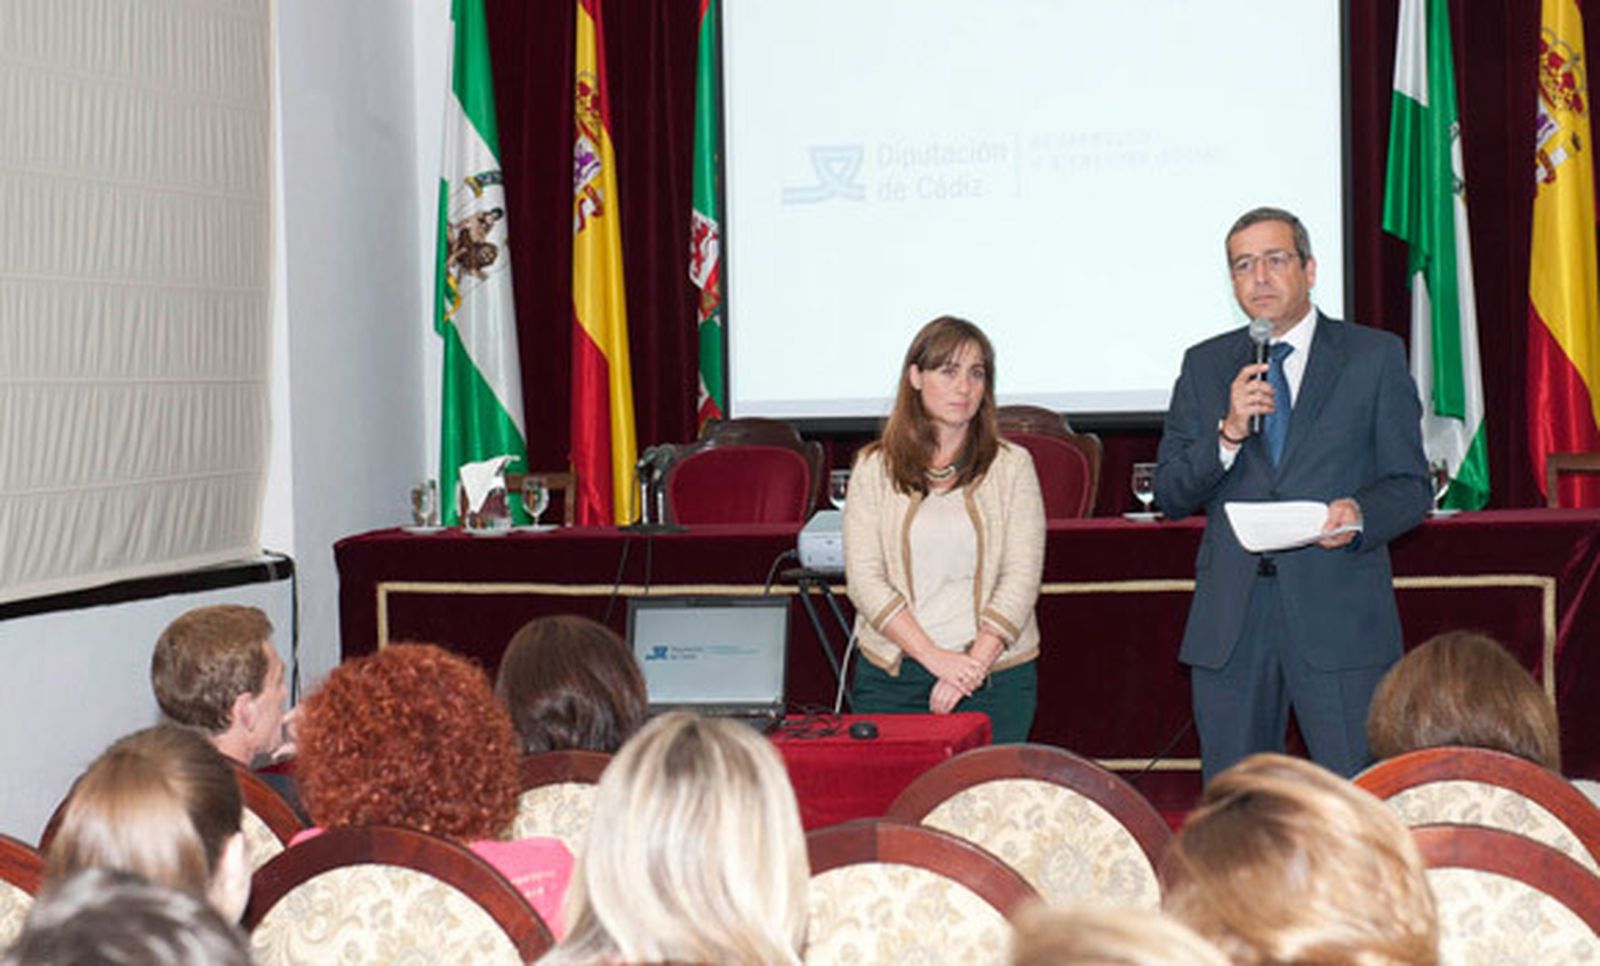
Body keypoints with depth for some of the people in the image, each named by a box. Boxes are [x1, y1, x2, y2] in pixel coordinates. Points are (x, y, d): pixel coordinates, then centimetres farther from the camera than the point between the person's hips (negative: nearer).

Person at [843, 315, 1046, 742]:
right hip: (892, 674, 0)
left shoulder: (1012, 466, 5)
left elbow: (1021, 579, -2)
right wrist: (937, 659, -13)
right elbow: (865, 580, -2)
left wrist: (974, 665, -13)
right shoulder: (875, 468, 5)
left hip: (995, 676, 0)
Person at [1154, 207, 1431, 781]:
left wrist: (1360, 516, -18)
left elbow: (1410, 486, 4)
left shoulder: (1375, 357, 6)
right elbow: (1170, 496, 7)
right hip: (1230, 621, 2)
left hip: (1337, 611, -2)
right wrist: (1229, 432, -10)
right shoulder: (1204, 366, 13)